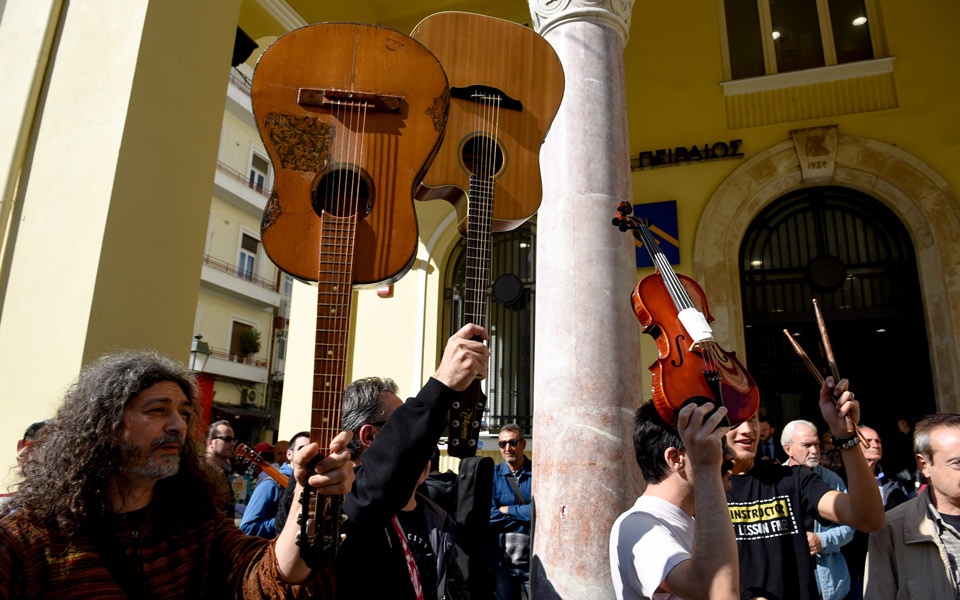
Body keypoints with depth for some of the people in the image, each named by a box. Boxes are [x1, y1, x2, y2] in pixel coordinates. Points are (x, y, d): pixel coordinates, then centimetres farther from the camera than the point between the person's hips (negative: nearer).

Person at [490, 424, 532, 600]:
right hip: (504, 561, 2)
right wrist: (526, 517, -11)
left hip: (534, 560, -2)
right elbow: (489, 515, -7)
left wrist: (508, 510, -7)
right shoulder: (492, 475, 3)